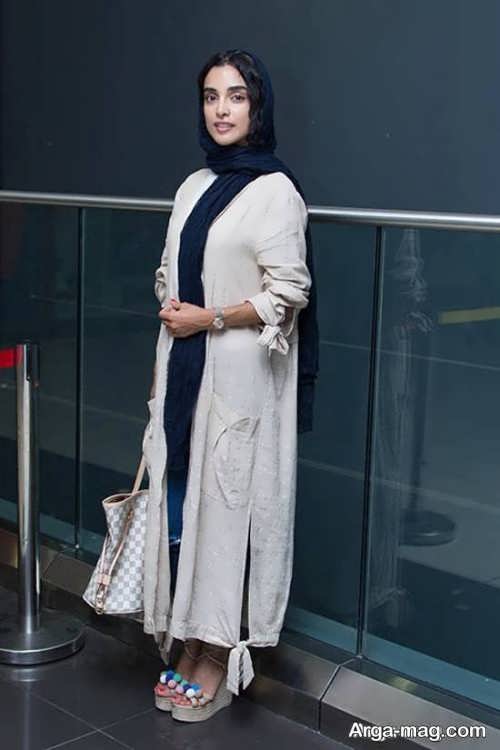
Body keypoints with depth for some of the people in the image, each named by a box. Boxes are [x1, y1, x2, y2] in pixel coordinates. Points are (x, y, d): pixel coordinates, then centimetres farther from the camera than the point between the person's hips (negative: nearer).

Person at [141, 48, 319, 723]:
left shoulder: (276, 190, -8)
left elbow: (289, 293, -12)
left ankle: (218, 666, 13)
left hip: (239, 378, -7)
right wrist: (166, 345, 7)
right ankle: (189, 648, 23)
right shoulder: (194, 186, 13)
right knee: (181, 501, 9)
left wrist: (210, 318, -14)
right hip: (183, 373, 7)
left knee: (225, 504, -1)